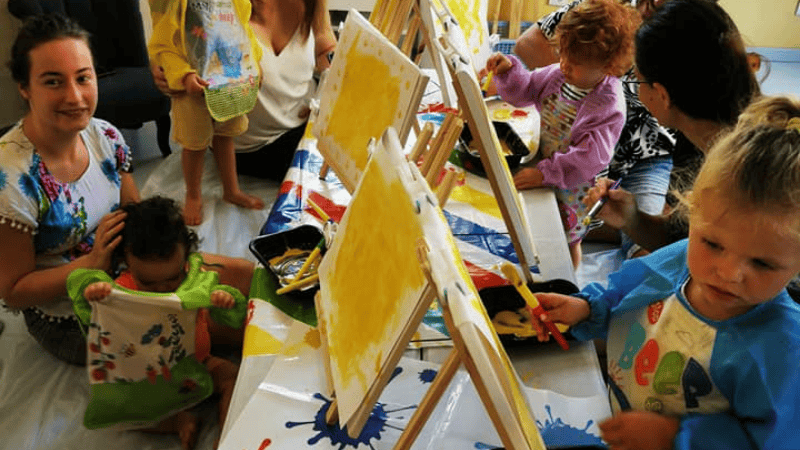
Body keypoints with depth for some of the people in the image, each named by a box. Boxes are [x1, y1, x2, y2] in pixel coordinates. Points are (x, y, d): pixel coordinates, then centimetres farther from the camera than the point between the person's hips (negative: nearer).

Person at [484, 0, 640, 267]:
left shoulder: (609, 107, -29)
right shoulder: (559, 75, -9)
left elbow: (589, 158, -33)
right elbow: (524, 90, 4)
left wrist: (544, 173, -38)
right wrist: (509, 70, -16)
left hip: (571, 185, -6)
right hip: (542, 163, 6)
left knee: (566, 240, 15)